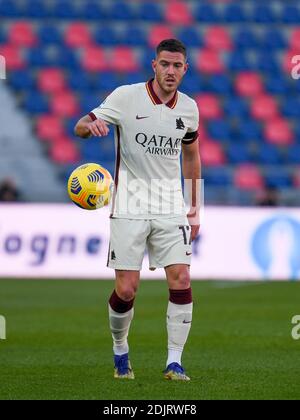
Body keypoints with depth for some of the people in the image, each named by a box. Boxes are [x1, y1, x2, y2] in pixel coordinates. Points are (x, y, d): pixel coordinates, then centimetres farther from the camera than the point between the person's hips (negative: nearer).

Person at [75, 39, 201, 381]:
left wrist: (194, 207, 19)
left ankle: (174, 362, -3)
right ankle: (120, 351, 21)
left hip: (171, 207, 3)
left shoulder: (189, 108, 6)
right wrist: (91, 125, -31)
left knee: (181, 279, -11)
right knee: (126, 289, -5)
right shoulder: (126, 97, -6)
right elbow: (79, 128, -6)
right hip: (130, 208, -3)